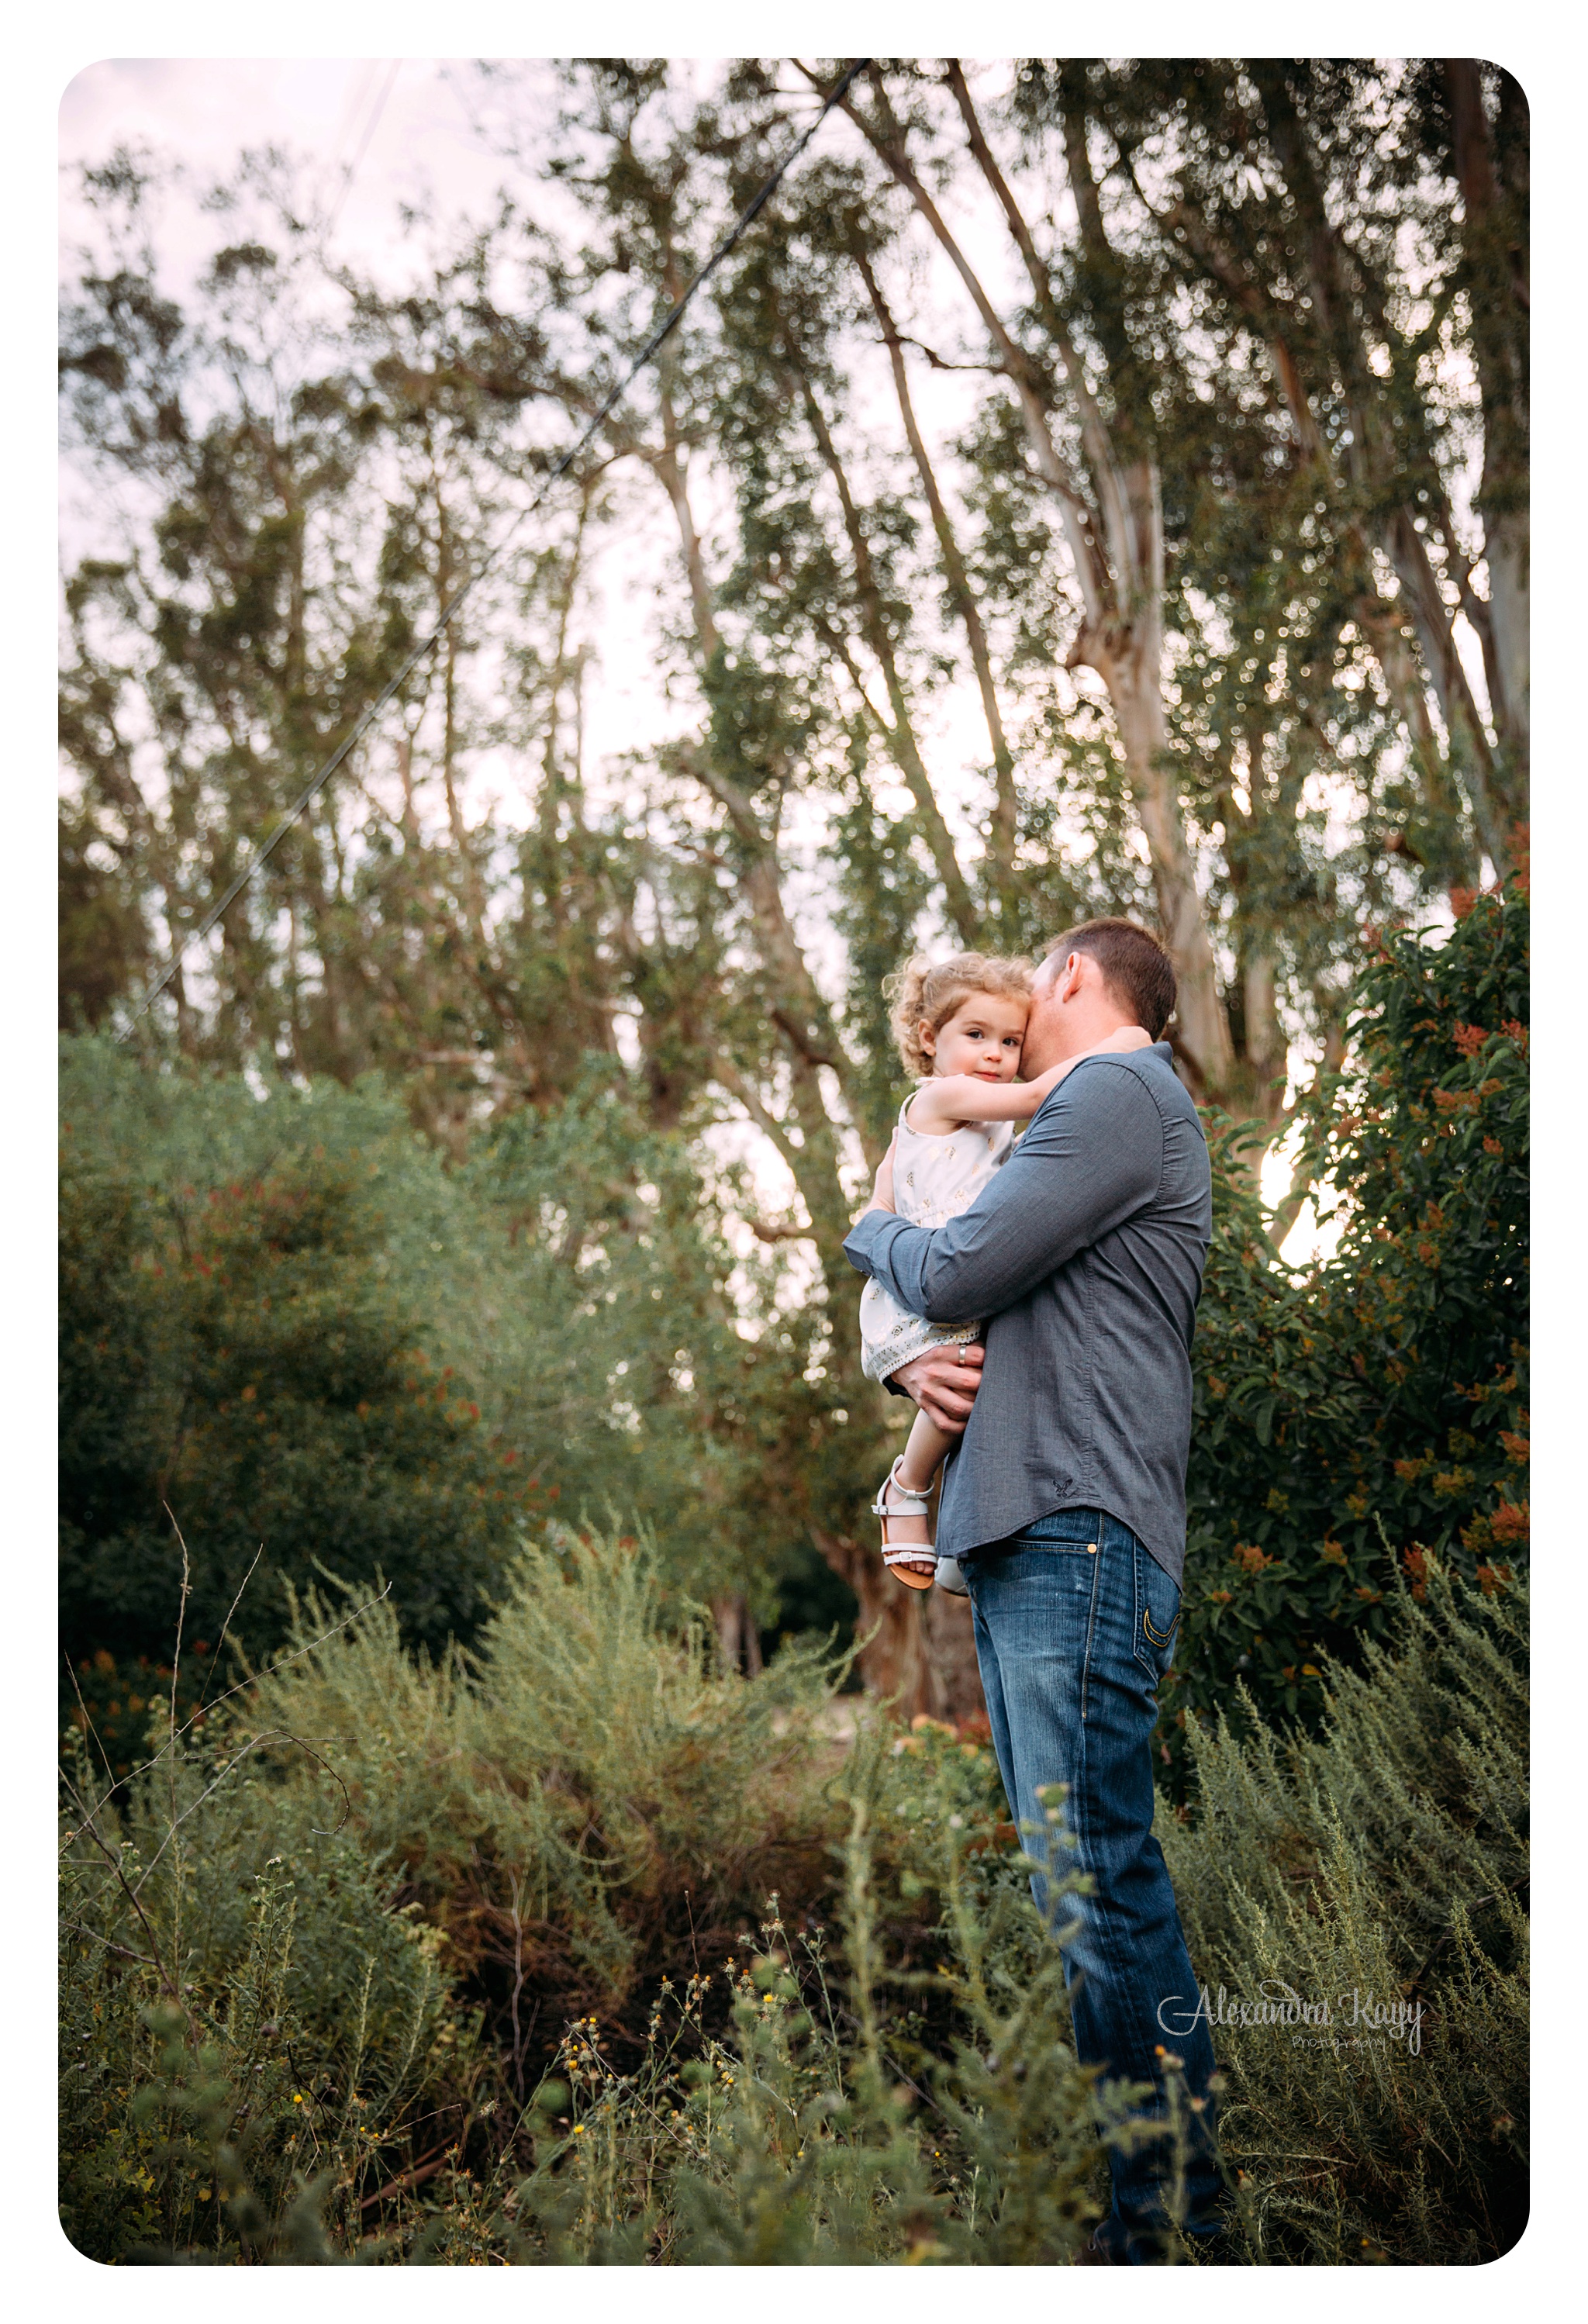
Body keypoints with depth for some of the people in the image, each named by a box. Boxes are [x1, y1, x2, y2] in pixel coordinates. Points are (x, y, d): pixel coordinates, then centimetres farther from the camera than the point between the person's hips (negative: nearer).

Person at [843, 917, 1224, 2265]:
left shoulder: (1119, 1095, -5)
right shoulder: (1091, 1115, 27)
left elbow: (951, 1273, -11)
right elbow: (954, 1302, 27)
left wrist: (875, 1227, 10)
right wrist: (914, 1363, 4)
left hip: (1080, 1535, -10)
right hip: (1027, 1538, 10)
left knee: (1096, 1879, -12)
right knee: (1076, 1878, 9)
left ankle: (1177, 2217, -7)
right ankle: (1121, 2179, 14)